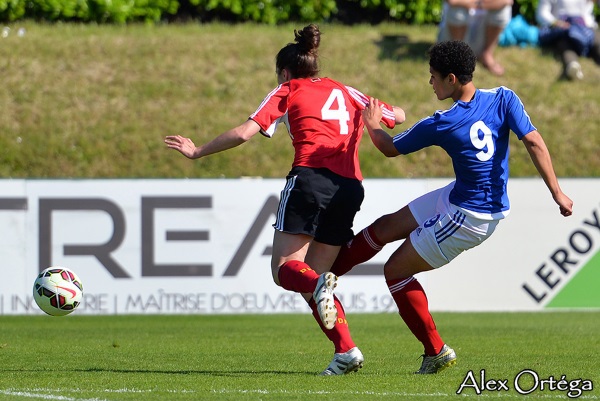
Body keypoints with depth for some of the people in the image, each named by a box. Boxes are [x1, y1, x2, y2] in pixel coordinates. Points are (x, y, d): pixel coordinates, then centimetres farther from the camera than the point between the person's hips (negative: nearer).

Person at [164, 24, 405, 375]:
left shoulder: (287, 92, 12)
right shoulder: (347, 93, 24)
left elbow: (244, 133, 3)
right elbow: (398, 116, 31)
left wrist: (197, 152, 13)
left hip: (310, 178, -5)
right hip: (350, 187, 5)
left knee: (284, 269, 0)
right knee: (312, 276, 12)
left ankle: (319, 284, -37)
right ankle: (346, 350, -6)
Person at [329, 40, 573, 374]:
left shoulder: (439, 126, -20)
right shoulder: (503, 99, -10)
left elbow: (390, 148, -3)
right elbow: (534, 142, -16)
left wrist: (373, 125, 18)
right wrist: (557, 193, -13)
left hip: (469, 218, -8)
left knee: (396, 270, 8)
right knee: (384, 227, 17)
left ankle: (437, 351, 14)